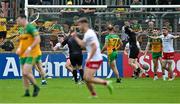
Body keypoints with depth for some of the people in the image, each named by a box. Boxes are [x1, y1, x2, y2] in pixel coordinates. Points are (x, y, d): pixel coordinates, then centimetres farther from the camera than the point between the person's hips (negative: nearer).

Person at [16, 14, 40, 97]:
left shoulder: (30, 28, -12)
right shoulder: (22, 30, 15)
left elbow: (38, 39, -20)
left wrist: (30, 48, -26)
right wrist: (19, 49, 9)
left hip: (32, 54, -9)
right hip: (23, 55, 9)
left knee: (26, 72, -17)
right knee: (24, 74, 5)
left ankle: (36, 87, 1)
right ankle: (27, 91, 10)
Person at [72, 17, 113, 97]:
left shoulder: (89, 34, -17)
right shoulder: (87, 33, 14)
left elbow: (94, 47, -24)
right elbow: (83, 44, 26)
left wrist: (89, 58, -21)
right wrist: (75, 37, 22)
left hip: (95, 60, -10)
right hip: (90, 60, 10)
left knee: (89, 78, -14)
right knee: (86, 78, 8)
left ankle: (106, 83, -5)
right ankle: (93, 95, 14)